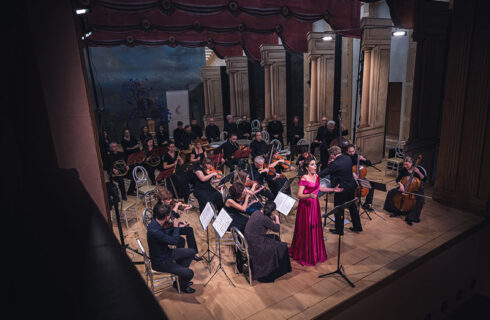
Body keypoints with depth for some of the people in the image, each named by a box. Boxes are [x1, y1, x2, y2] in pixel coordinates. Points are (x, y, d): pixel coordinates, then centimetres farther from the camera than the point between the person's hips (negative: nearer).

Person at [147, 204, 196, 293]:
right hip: (160, 262, -9)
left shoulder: (156, 222, -7)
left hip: (166, 252, 9)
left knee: (192, 252, 11)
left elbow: (167, 236, 10)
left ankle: (180, 273, 27)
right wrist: (176, 226, -17)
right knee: (189, 273, -13)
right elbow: (174, 241, -29)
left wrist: (173, 226, -5)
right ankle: (181, 285, 21)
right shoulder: (154, 231, -36)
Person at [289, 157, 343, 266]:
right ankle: (305, 256, 18)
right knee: (306, 230, 2)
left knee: (315, 228, 15)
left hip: (315, 205, 7)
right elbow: (299, 195, -22)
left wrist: (333, 189, 19)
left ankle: (315, 252, 31)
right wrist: (309, 195, -38)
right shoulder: (303, 179, -19)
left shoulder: (316, 176, 4)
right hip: (306, 206, -7)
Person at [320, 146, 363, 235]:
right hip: (351, 186, 8)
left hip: (341, 189, -8)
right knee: (352, 206, 22)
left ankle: (339, 230, 21)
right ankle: (357, 227, 35)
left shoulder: (335, 164, -24)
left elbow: (323, 173, -16)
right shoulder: (348, 158, -2)